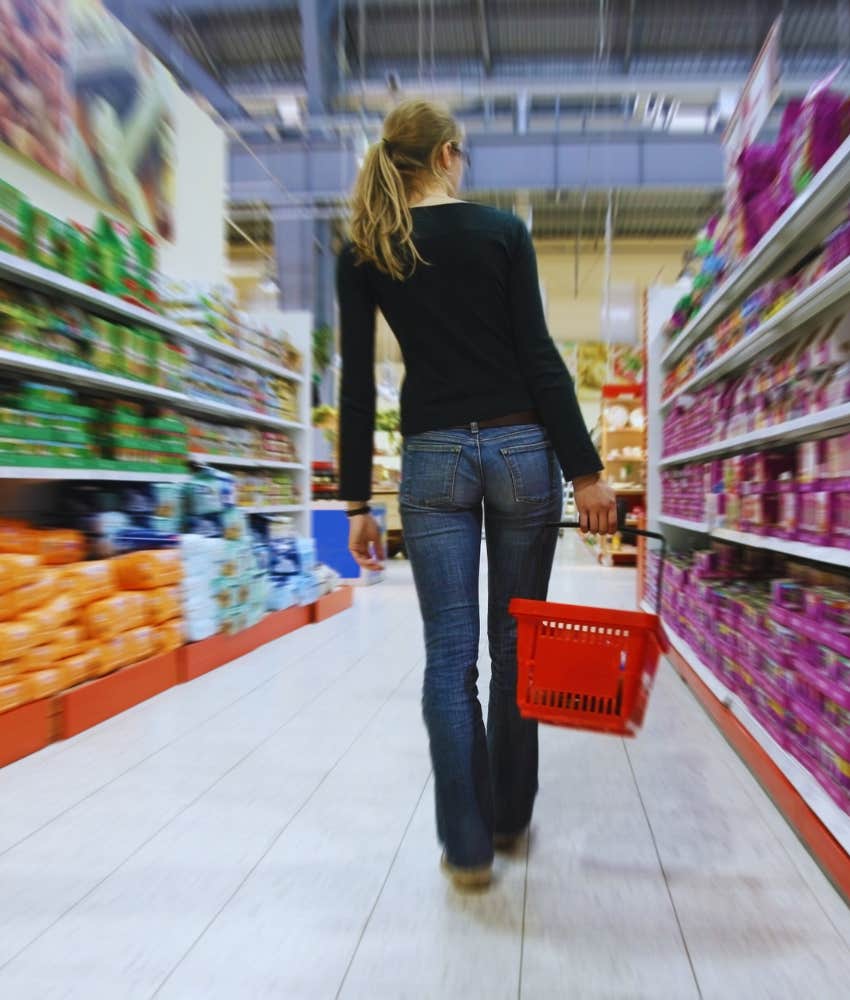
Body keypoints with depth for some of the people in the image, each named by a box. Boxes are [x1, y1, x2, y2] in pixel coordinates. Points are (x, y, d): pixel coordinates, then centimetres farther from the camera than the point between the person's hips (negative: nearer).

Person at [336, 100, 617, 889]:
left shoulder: (362, 253, 8)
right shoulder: (501, 231, 4)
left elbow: (356, 386, 3)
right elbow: (539, 357, -5)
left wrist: (356, 501, 5)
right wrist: (585, 468, -3)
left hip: (433, 458, 1)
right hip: (521, 448, 0)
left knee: (449, 655, 6)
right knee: (515, 644, 12)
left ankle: (468, 845, 13)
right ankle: (509, 818, 29)